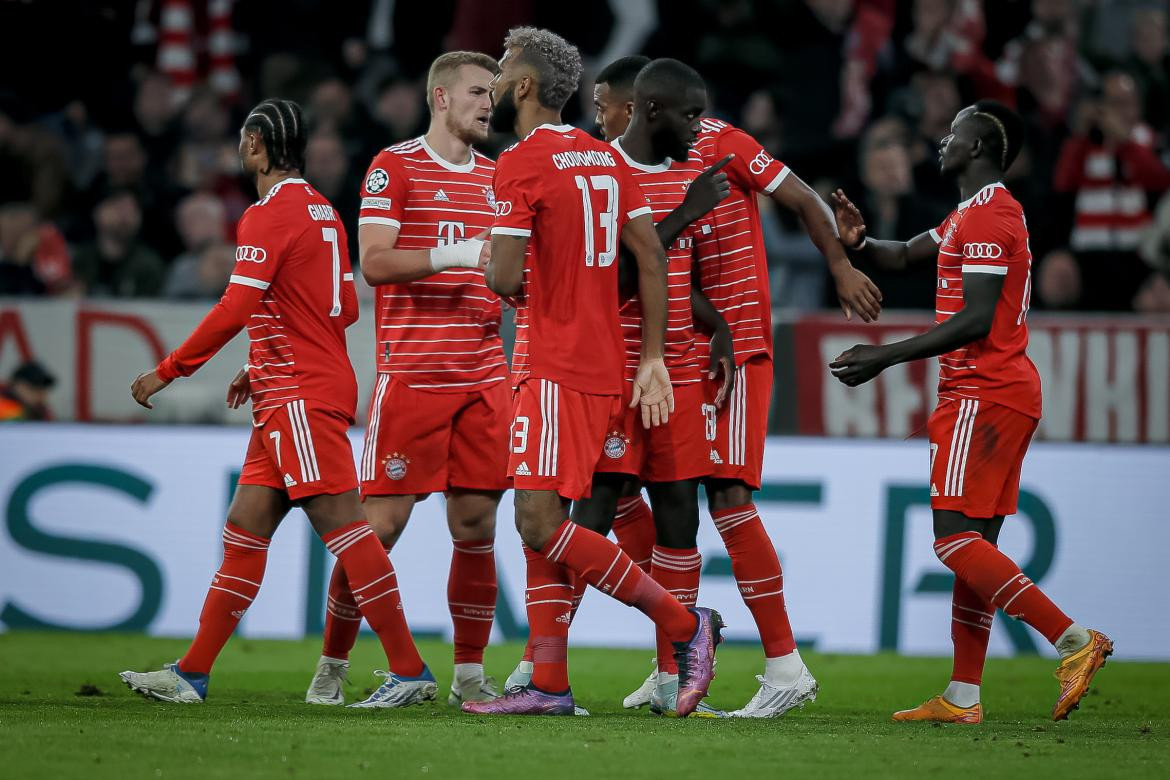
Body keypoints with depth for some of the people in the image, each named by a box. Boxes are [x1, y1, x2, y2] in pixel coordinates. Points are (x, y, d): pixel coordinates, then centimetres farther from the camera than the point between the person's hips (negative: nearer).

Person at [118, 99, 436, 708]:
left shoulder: (267, 216, -11)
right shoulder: (322, 211, 17)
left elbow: (235, 310, -17)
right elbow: (345, 309, 20)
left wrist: (167, 372, -9)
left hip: (301, 397, -10)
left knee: (340, 523, -12)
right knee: (244, 531, 10)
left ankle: (410, 672, -15)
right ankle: (192, 675, 12)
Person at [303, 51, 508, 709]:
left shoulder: (496, 176, 16)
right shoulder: (394, 167, -2)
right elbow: (374, 262, -11)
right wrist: (452, 255, -21)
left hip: (485, 376, 5)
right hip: (412, 376, -5)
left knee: (477, 524, 1)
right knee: (382, 522, -5)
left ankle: (470, 673, 7)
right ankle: (332, 666, 7)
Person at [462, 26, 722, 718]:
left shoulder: (522, 163, -12)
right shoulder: (604, 158, 13)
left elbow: (507, 278, -18)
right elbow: (652, 257, 10)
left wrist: (492, 266, 6)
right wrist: (653, 360, 10)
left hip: (560, 369, -9)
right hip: (602, 365, 9)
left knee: (541, 522, -11)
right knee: (542, 521, 10)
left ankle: (686, 625, -11)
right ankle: (549, 685, 8)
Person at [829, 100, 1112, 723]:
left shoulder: (987, 217, -13)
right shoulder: (973, 214, 21)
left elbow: (976, 320, -21)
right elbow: (907, 254, 27)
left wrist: (886, 357, -19)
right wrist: (859, 244, 5)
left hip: (983, 393, -10)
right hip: (1007, 391, 10)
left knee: (955, 537, -14)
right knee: (973, 543, 8)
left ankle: (1074, 640, -20)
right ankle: (962, 699, 7)